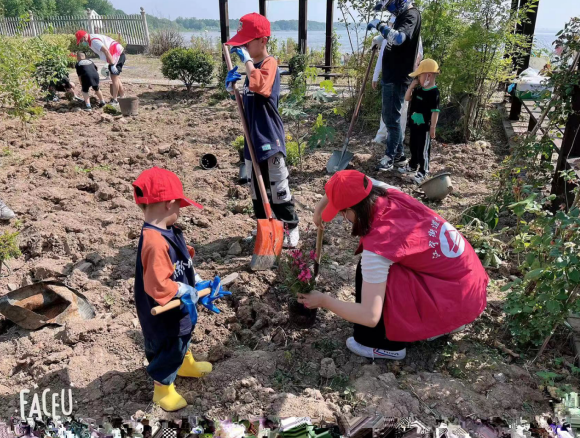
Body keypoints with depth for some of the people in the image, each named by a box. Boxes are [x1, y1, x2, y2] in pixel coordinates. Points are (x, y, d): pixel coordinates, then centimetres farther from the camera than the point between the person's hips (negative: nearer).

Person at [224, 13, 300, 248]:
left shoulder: (269, 63, -14)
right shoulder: (252, 65, 12)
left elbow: (260, 86, -36)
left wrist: (247, 60, -26)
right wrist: (232, 86, -1)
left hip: (270, 138, -8)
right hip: (253, 138, 9)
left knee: (277, 187, 2)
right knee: (257, 188, 15)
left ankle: (291, 228, 20)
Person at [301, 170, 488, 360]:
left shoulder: (378, 244, -27)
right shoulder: (389, 192, -8)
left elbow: (369, 316, -26)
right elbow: (348, 184, 11)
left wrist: (323, 300, -12)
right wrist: (320, 208, 5)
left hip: (456, 297, -8)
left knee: (368, 271, -14)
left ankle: (386, 345, 6)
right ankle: (443, 320, 26)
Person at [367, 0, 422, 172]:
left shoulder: (412, 15, -14)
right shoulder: (402, 15, 15)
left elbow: (398, 37, -33)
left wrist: (380, 25, -22)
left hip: (398, 78, -10)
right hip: (391, 76, 10)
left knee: (392, 118, -3)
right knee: (388, 117, 15)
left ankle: (390, 157, 7)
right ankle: (398, 154, 24)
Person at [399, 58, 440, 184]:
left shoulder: (434, 93, -18)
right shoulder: (419, 89, 7)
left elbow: (435, 111, -19)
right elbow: (407, 98, 13)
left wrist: (433, 127, -19)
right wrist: (412, 86, 0)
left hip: (425, 126, -8)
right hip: (415, 124, 9)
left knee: (423, 149, 0)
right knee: (413, 146, 21)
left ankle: (423, 171, 11)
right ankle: (412, 165, 38)